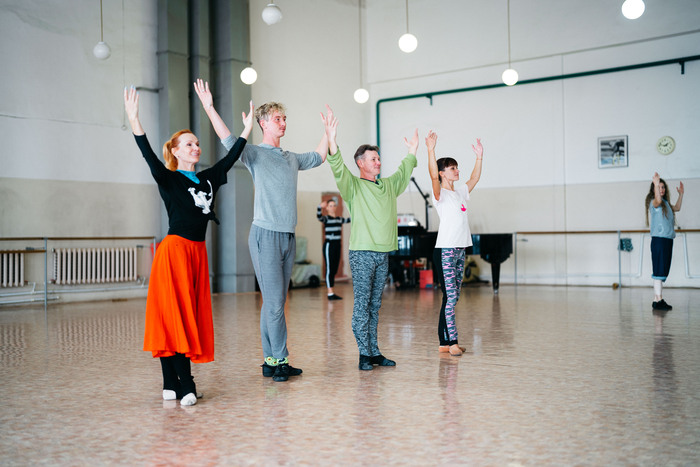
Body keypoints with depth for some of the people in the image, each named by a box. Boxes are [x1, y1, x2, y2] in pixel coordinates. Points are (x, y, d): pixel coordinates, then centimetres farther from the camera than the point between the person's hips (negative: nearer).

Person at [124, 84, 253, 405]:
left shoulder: (208, 179, 15)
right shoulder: (168, 180, -2)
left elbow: (231, 157, 20)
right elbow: (148, 155, -16)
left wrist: (247, 129, 19)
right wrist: (134, 120, -28)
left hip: (198, 252, 7)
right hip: (174, 249, -7)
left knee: (194, 315, 6)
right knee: (174, 315, -8)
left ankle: (173, 384, 12)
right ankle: (184, 386, -8)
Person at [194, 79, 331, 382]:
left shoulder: (291, 158, 19)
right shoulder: (255, 154, -1)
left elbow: (318, 158, 36)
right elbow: (230, 141, -18)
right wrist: (209, 109, -25)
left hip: (288, 236, 7)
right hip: (266, 235, -7)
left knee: (276, 302, 9)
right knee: (273, 301, -7)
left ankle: (271, 360, 14)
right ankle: (279, 360, -1)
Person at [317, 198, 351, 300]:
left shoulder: (340, 219, 14)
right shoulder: (326, 218, -6)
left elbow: (349, 219, 30)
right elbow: (319, 217, -27)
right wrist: (320, 207, -46)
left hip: (337, 245, 7)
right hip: (329, 245, -7)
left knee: (334, 270, 9)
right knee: (329, 269, -7)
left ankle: (332, 293, 14)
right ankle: (330, 293, -7)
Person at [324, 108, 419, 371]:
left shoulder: (388, 185, 17)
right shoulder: (353, 186, -2)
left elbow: (404, 173, 35)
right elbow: (338, 168, -19)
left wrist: (412, 152, 35)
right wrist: (331, 141, -31)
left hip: (383, 253, 6)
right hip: (362, 253, -6)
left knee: (375, 305, 10)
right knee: (361, 304, -4)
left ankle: (375, 352, 14)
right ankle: (364, 354, 0)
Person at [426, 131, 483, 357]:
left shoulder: (460, 192, 16)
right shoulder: (440, 194, -6)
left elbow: (474, 179, 28)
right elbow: (433, 176, -23)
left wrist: (479, 157, 22)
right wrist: (430, 150, -33)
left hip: (460, 249, 8)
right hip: (445, 250, -8)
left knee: (453, 297, 8)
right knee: (450, 296, -10)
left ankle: (445, 342, 13)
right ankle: (452, 342, -7)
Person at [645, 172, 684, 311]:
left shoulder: (666, 203, 18)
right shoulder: (654, 202, -7)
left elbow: (677, 208, 36)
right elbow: (658, 200, -31)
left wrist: (681, 194, 32)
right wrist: (656, 184, -43)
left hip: (668, 240, 9)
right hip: (659, 239, -9)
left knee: (663, 272, 9)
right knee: (659, 271, -10)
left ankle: (657, 300, 12)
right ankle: (658, 300, -11)